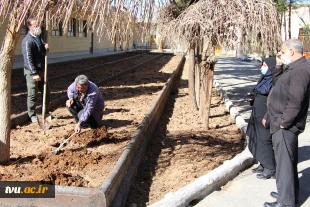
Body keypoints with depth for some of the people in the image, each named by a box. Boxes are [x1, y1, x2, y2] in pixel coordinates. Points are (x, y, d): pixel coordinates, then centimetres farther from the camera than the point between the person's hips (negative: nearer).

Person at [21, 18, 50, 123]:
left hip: (42, 70, 8)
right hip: (32, 72, -8)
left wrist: (45, 47, -1)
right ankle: (32, 115, 14)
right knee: (32, 95, 1)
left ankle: (46, 112, 29)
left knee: (47, 93, 14)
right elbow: (28, 59, -20)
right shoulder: (27, 41, -17)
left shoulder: (39, 37, 9)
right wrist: (34, 73, -23)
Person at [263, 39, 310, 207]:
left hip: (285, 127, -11)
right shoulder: (294, 68, 15)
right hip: (283, 126, 11)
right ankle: (290, 193, 34)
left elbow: (295, 101, -25)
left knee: (284, 162, -3)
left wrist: (284, 122, -21)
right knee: (288, 161, 20)